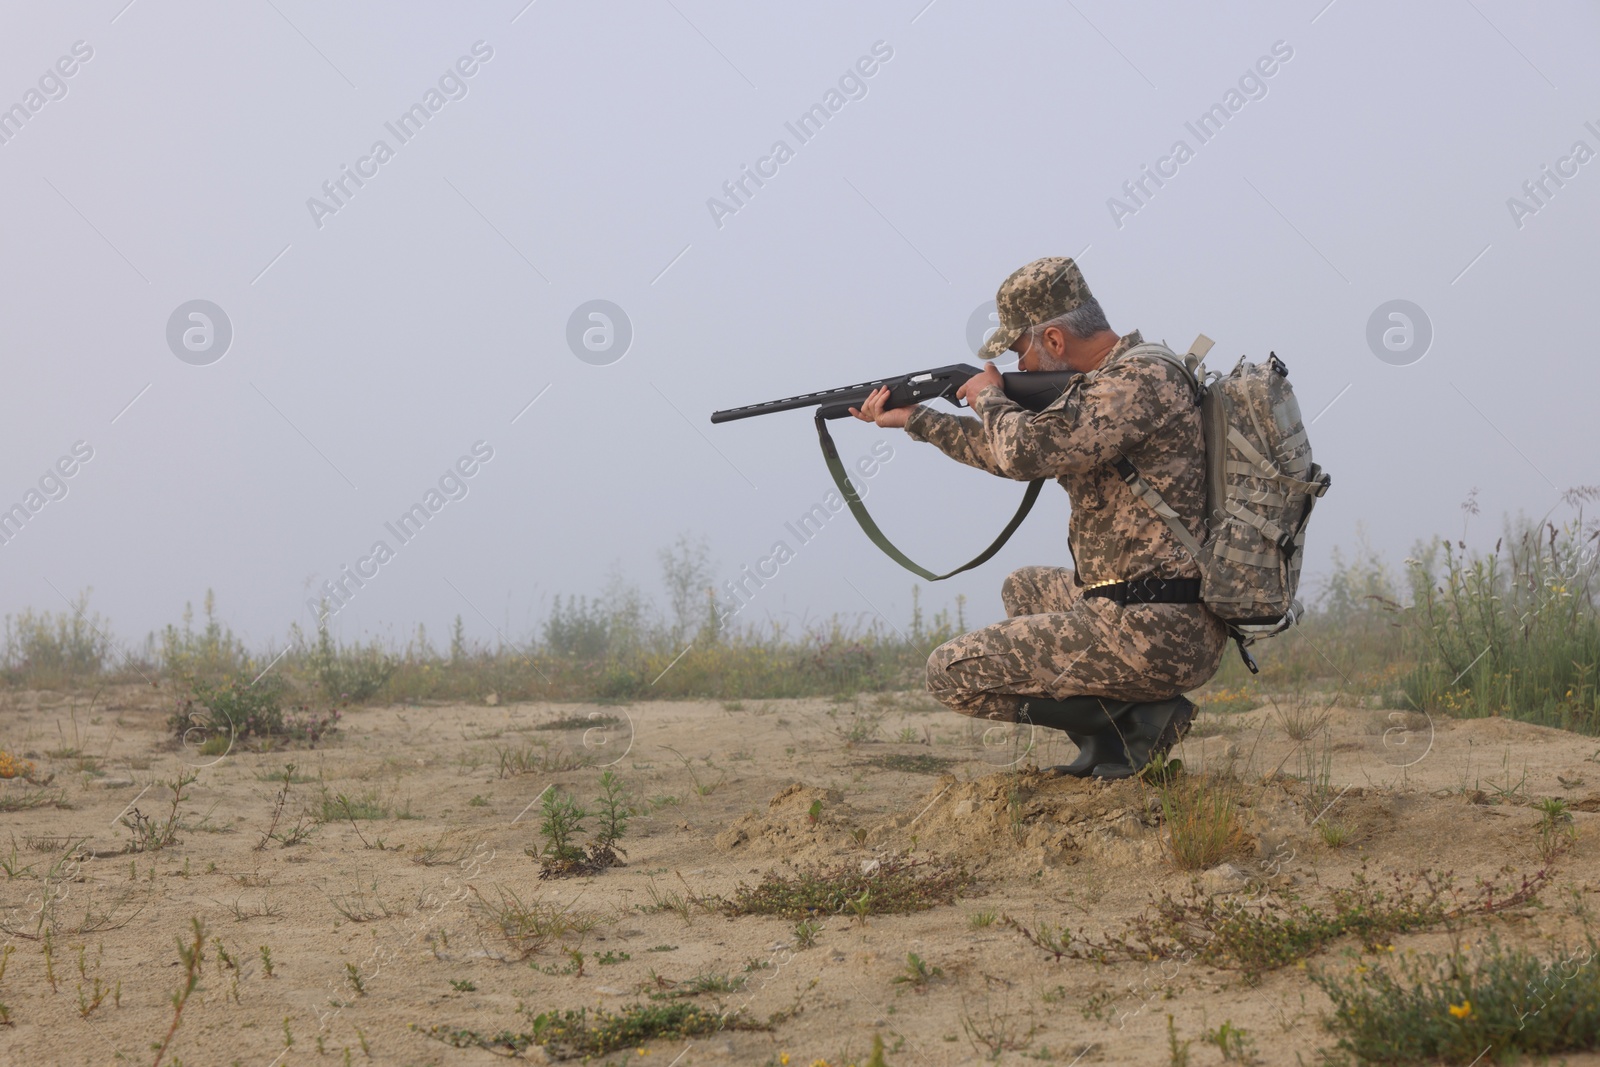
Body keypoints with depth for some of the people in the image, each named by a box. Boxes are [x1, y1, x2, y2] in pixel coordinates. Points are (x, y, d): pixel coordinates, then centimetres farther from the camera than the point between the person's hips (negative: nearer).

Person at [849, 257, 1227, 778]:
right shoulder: (1110, 382, 15)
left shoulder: (1142, 381, -16)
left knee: (951, 674, -3)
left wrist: (989, 397, -5)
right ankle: (1113, 734, 14)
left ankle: (1132, 720, -6)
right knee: (1023, 590, 35)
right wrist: (913, 418, 30)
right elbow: (1023, 452, 28)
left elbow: (1026, 453, -26)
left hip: (1154, 635, -10)